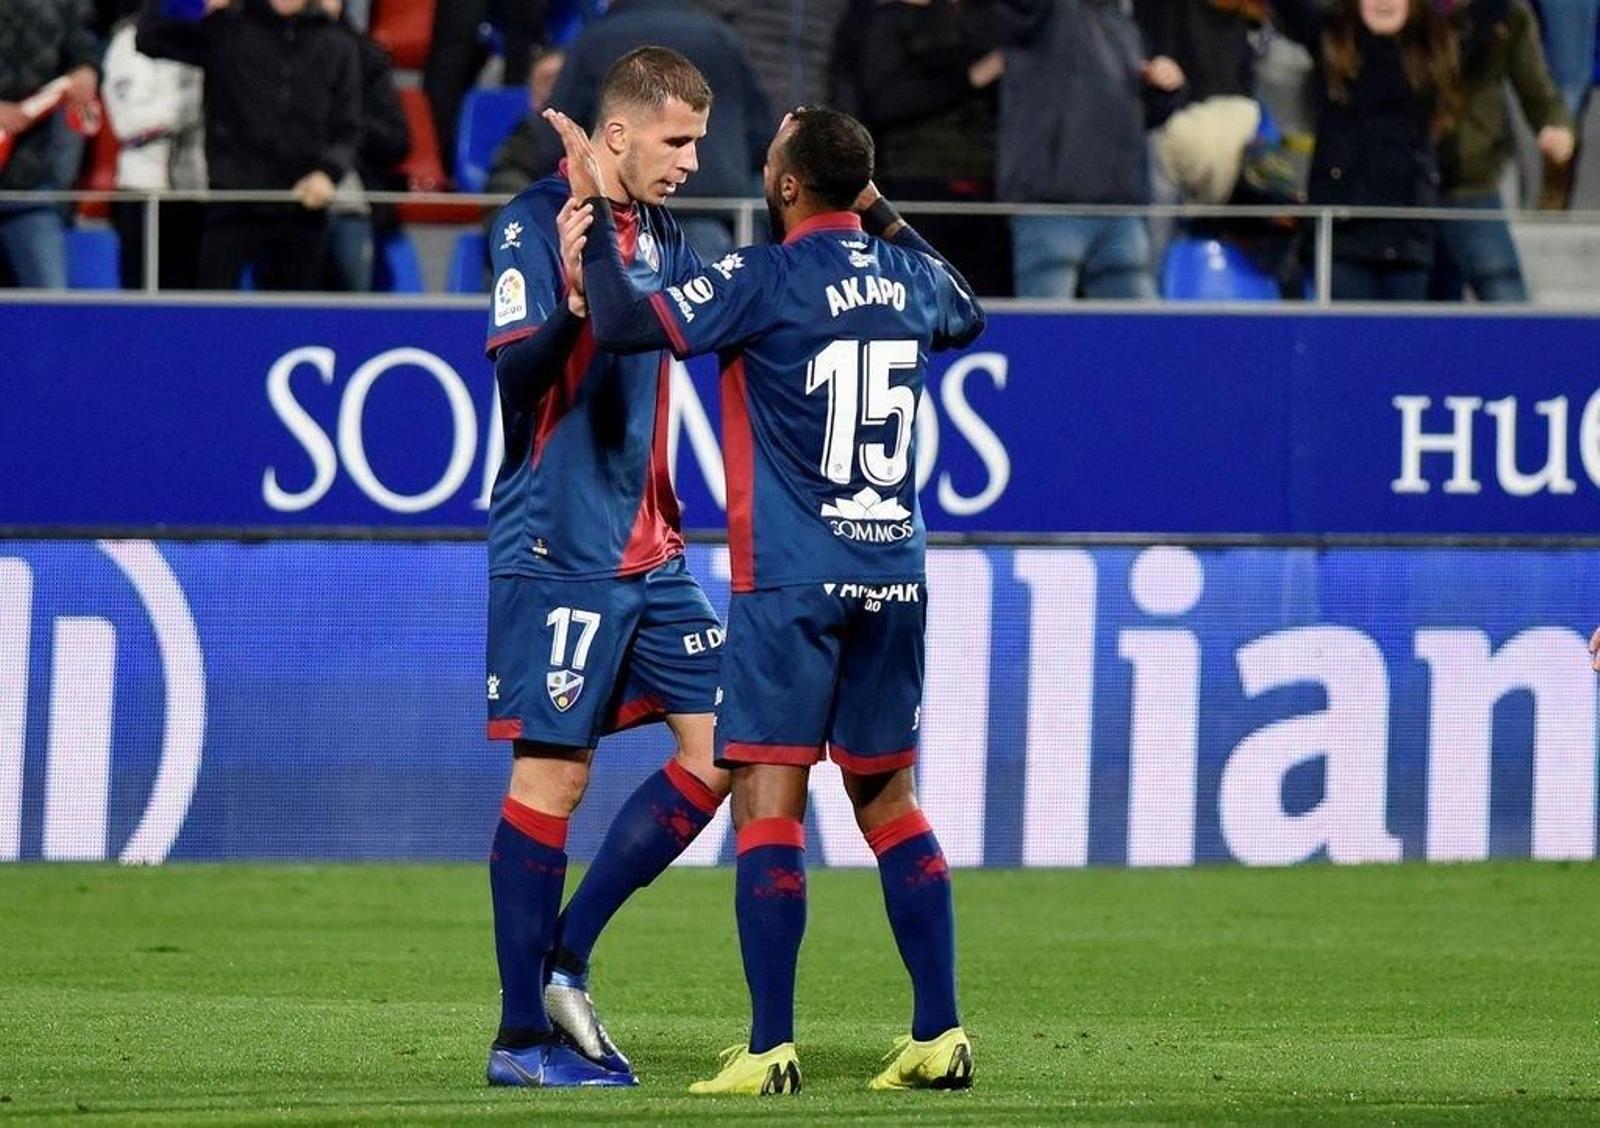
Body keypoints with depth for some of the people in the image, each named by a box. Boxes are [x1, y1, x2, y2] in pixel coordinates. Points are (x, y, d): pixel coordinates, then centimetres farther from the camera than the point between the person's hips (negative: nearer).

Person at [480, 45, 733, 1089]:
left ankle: (565, 963, 11)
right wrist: (573, 308, -40)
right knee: (553, 772, -5)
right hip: (558, 556, -8)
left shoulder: (661, 235, 13)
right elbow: (515, 369, -20)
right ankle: (522, 1036, 1)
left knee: (720, 748, 3)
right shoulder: (536, 222, -11)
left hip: (649, 552, 8)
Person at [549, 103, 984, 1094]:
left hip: (791, 581, -6)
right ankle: (940, 1037, 10)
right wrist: (888, 221, 38)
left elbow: (627, 324, -20)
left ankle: (772, 1047, -11)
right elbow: (968, 317, 32)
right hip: (897, 574, 6)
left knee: (768, 799, -5)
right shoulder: (909, 276, 8)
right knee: (889, 800, 13)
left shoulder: (766, 280, -11)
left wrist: (594, 215, -7)